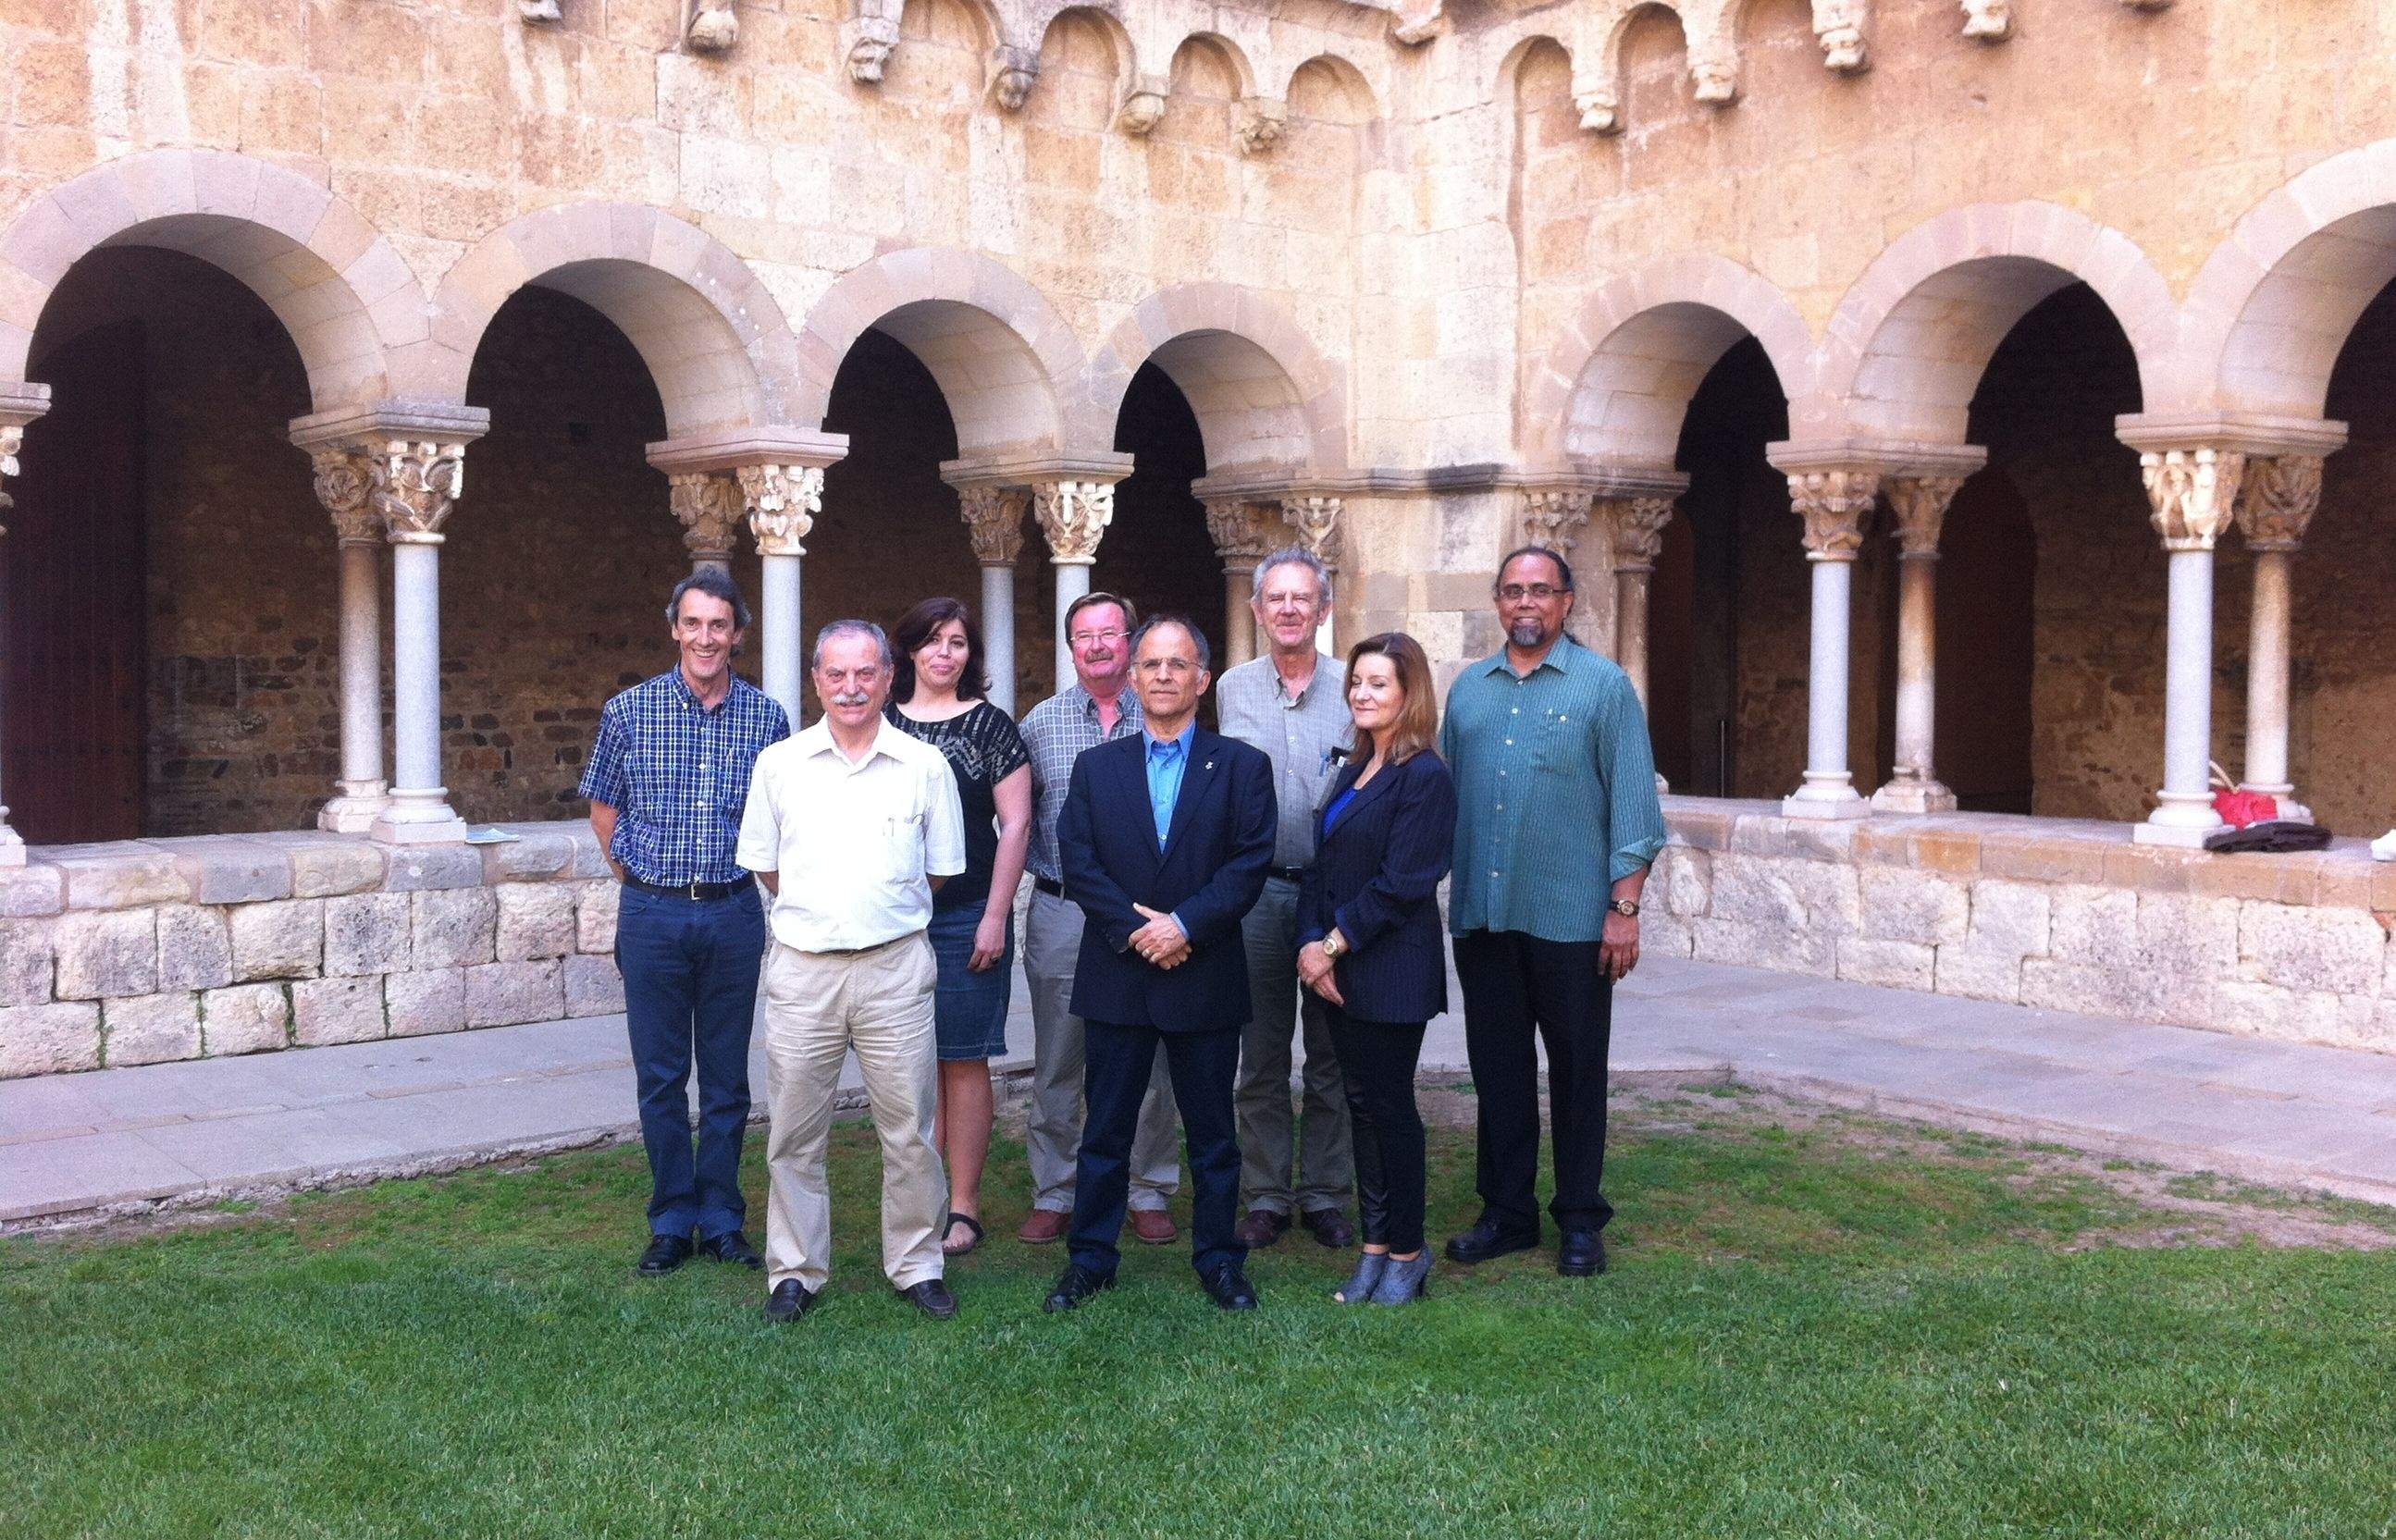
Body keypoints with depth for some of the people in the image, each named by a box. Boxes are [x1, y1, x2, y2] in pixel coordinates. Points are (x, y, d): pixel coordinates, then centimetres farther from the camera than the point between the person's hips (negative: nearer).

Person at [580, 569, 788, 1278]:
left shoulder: (766, 716, 0)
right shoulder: (629, 710, -2)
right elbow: (603, 805, 10)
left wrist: (767, 881, 8)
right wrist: (637, 878, 10)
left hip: (734, 912, 1)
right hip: (653, 913, 0)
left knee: (727, 1078, 8)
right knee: (661, 1078, 6)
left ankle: (721, 1219, 19)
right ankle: (672, 1221, 19)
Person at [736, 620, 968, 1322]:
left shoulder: (925, 766, 3)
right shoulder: (779, 764, 5)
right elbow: (765, 865, 14)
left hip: (896, 966, -1)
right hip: (802, 966, 1)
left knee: (909, 1127, 3)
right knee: (794, 1131, 6)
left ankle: (917, 1266, 17)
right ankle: (795, 1271, 18)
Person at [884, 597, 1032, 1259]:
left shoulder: (989, 725, 1)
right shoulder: (882, 723, 9)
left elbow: (1015, 823, -2)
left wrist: (995, 916, -8)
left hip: (967, 917, -3)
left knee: (963, 1059, 2)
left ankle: (963, 1205, 10)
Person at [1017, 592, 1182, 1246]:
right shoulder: (1041, 721, 5)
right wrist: (1044, 868, -3)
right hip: (1061, 914, 1)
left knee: (1149, 1063, 6)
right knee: (1056, 1066, 7)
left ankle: (1150, 1194, 19)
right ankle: (1053, 1196, 18)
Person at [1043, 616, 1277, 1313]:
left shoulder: (1242, 767, 3)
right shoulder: (1096, 767, 8)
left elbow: (1250, 863, -7)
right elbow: (1078, 863, -1)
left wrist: (1184, 924, -17)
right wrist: (1135, 929, -13)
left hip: (1207, 978, -1)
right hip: (1116, 979, 1)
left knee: (1212, 1132, 8)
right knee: (1106, 1129, 8)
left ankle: (1219, 1259, 20)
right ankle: (1091, 1259, 19)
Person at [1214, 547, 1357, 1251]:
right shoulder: (1232, 688, 6)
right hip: (1257, 888, 1)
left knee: (1331, 1055, 6)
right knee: (1261, 1055, 6)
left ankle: (1324, 1194, 17)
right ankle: (1266, 1197, 16)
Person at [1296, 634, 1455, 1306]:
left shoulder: (1424, 777, -11)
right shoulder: (1354, 772, 14)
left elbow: (1401, 883, -16)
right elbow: (1322, 866, 11)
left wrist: (1334, 945, -13)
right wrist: (1311, 945, -3)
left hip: (1391, 972, -8)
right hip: (1338, 971, 8)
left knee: (1390, 1106, 0)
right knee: (1362, 1104, 11)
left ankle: (1406, 1251, 13)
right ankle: (1376, 1245, 19)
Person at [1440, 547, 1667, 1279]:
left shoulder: (1604, 685, -2)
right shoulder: (1468, 688, 11)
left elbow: (1633, 805, -5)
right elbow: (1445, 793, 13)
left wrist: (1625, 908, -11)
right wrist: (1432, 894, 8)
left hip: (1571, 917, -4)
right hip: (1481, 915, 4)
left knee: (1576, 1073, 6)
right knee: (1497, 1068, 11)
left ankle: (1580, 1221, 17)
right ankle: (1506, 1212, 22)